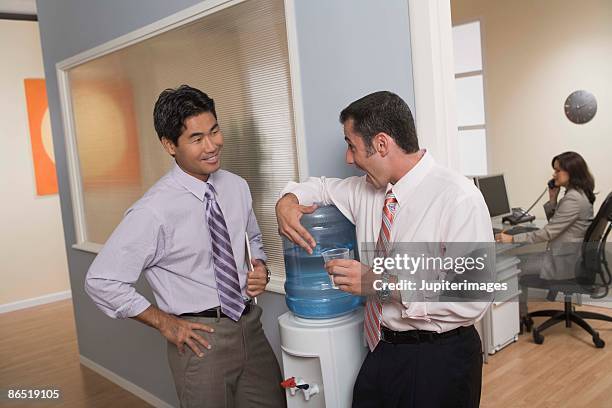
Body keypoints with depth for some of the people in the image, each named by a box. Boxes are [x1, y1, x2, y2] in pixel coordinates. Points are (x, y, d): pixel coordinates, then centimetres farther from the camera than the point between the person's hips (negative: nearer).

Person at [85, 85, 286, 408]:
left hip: (251, 326, 6)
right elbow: (100, 281, -12)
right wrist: (165, 323, -9)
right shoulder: (154, 211, -18)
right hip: (201, 337, -5)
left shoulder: (237, 187, 0)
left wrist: (260, 269, -3)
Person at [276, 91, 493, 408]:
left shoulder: (459, 199, -20)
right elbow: (321, 186, 19)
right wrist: (287, 201, -2)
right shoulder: (367, 190, 2)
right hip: (381, 350, 6)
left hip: (438, 360, -6)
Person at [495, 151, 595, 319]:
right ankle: (520, 314, 18)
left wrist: (513, 239, -23)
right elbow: (555, 224, 14)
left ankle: (519, 315, 14)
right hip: (568, 255, 10)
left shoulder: (573, 199, -23)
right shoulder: (577, 194, 9)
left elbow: (547, 233, -25)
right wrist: (552, 199, 2)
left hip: (564, 262, -10)